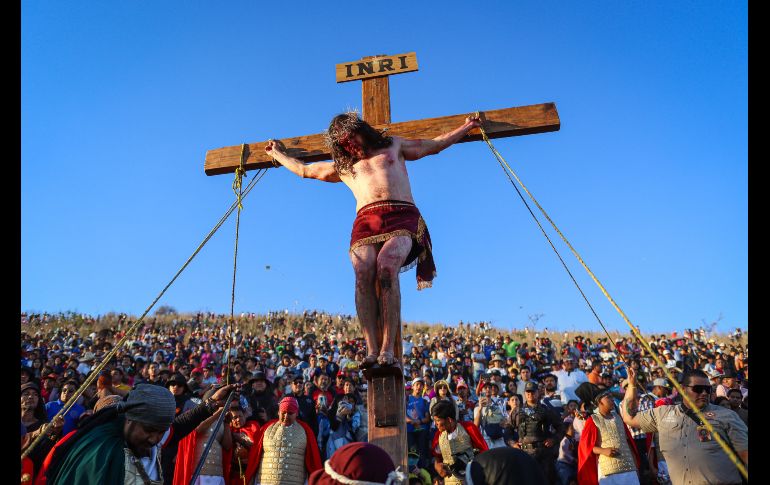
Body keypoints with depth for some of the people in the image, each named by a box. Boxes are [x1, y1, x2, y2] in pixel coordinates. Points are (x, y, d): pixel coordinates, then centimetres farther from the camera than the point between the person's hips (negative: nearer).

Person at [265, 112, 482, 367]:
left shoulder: (394, 146, 31)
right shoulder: (343, 166, 34)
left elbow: (435, 144, 38)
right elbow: (304, 170, 45)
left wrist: (467, 126, 43)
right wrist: (278, 153, 56)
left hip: (401, 215, -2)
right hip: (366, 220, 2)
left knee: (386, 268, -32)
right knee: (363, 274, -28)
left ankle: (388, 349, -34)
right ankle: (372, 350, -32)